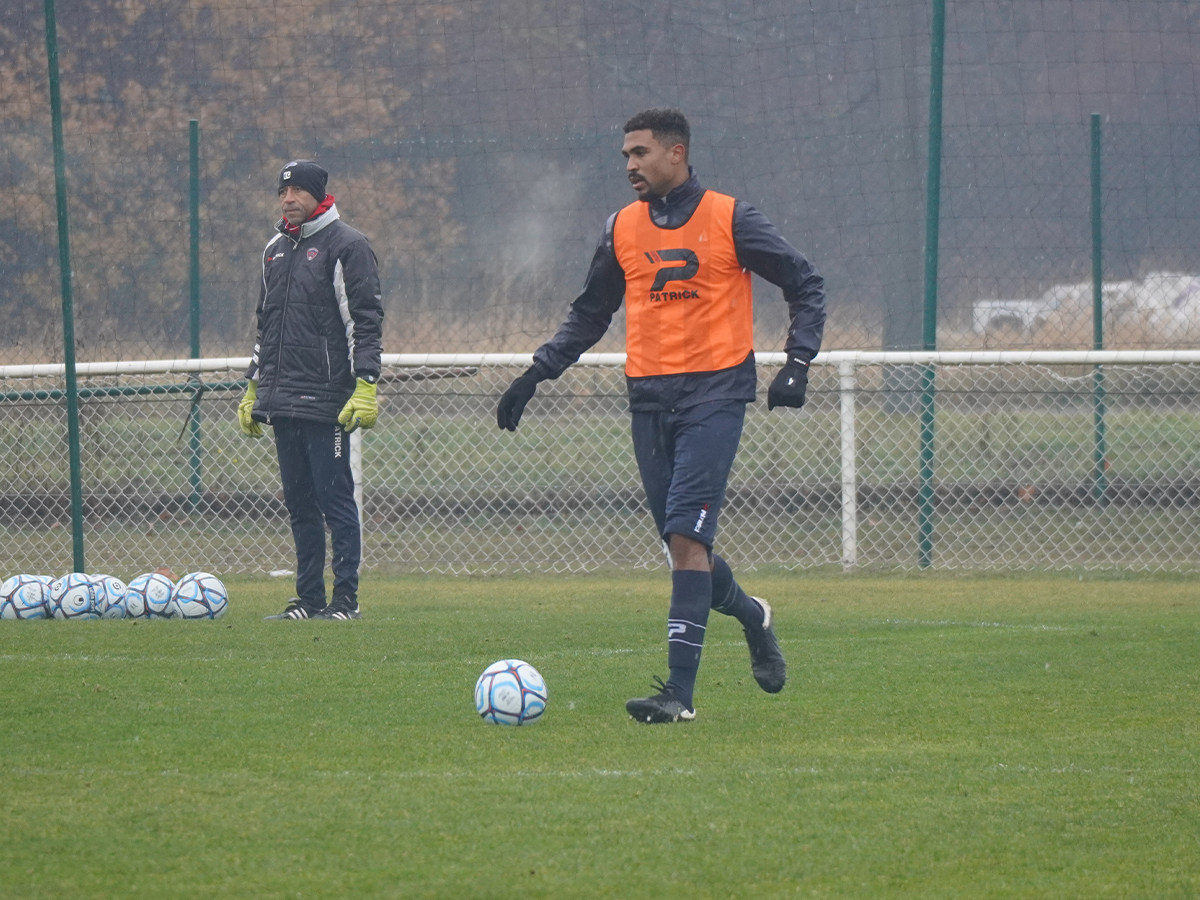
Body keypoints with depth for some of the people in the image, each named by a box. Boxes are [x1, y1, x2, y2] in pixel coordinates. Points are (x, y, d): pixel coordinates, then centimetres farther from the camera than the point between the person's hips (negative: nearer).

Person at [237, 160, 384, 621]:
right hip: (282, 401, 7)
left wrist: (365, 386, -17)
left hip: (327, 402, -7)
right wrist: (254, 388, 23)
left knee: (335, 498, -7)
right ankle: (309, 598, 12)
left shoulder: (346, 246, -4)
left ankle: (346, 599, -4)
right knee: (299, 502, 8)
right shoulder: (275, 249, 18)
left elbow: (365, 321, -9)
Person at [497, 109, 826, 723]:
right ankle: (751, 615, 37)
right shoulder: (622, 229, 11)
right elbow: (589, 315, 22)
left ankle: (680, 691, -18)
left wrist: (797, 362, -7)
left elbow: (805, 285, 5)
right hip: (649, 397, 5)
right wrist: (536, 374, 12)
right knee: (682, 544, 6)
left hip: (714, 395, -5)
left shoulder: (729, 220, -2)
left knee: (686, 535, -16)